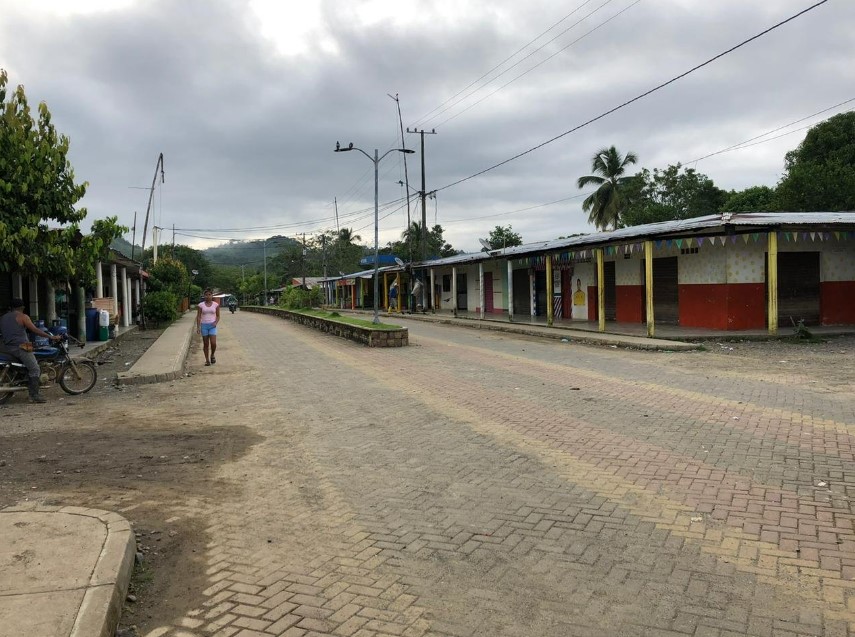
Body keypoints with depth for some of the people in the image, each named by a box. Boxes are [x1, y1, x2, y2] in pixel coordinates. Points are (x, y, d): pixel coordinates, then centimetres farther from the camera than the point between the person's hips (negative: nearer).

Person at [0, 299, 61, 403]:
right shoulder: (22, 317, -4)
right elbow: (35, 330, -11)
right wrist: (51, 337, -10)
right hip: (20, 347, -8)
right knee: (35, 369, -6)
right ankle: (34, 395, -14)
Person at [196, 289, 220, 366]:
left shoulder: (216, 305, 1)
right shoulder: (201, 305, 1)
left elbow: (218, 316, 8)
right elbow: (198, 317, 1)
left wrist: (216, 322, -11)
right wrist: (198, 327, -7)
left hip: (212, 326, -1)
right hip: (204, 325, 1)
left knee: (213, 343, -13)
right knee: (206, 344, 5)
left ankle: (212, 355, 15)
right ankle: (207, 360, 16)